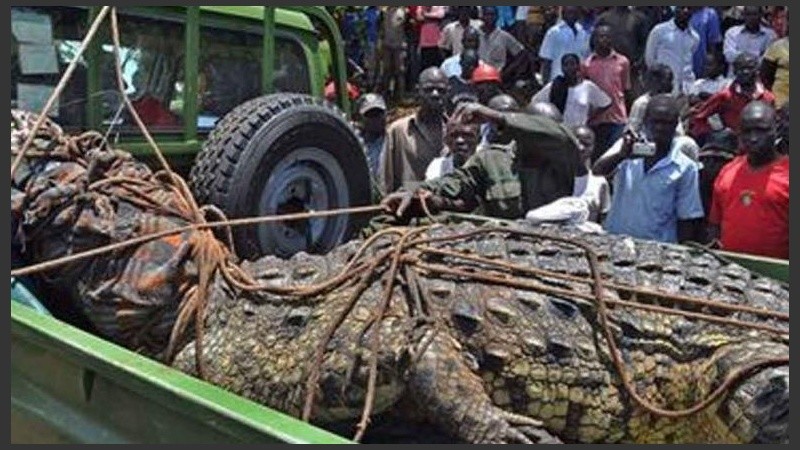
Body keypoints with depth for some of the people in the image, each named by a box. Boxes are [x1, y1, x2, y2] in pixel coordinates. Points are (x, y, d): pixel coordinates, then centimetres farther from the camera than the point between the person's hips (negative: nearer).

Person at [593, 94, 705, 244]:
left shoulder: (686, 168, 0)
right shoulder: (628, 147, 4)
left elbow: (686, 221, 3)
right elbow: (598, 170, -13)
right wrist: (621, 155, -30)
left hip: (658, 248, -1)